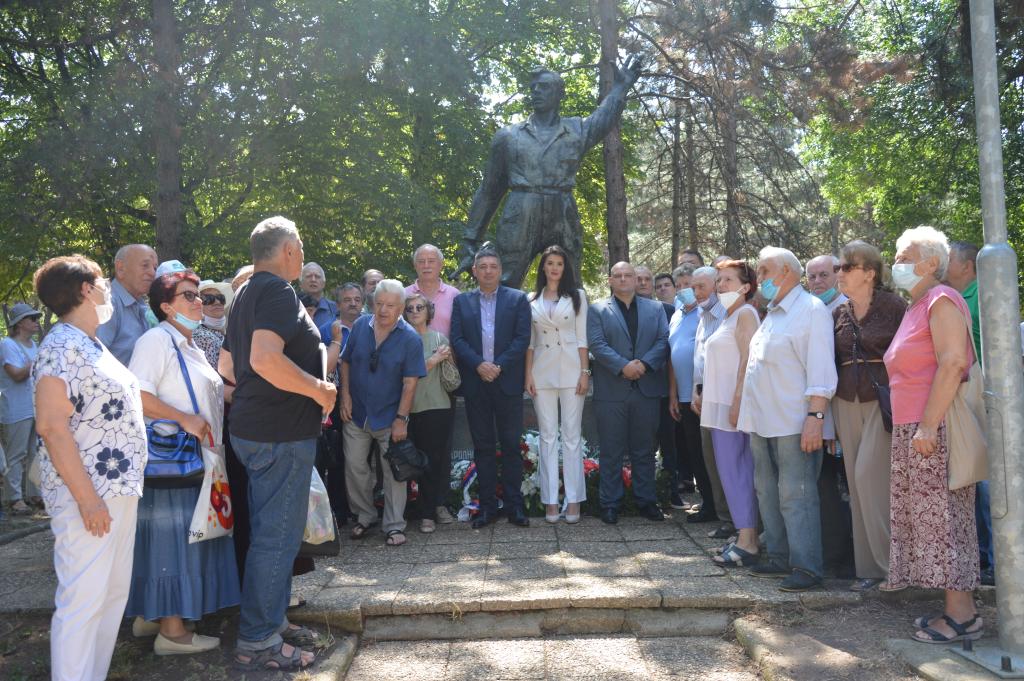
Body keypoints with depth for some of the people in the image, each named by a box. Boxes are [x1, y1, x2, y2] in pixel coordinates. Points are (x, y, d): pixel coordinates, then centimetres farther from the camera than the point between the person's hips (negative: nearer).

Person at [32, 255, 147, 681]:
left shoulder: (92, 345, 15)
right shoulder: (61, 347, -14)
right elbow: (51, 426, -20)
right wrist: (88, 498, -22)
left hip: (119, 489, 10)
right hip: (88, 495, -10)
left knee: (114, 593, 14)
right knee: (82, 600, -4)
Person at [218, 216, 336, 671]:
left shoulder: (247, 293, 15)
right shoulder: (278, 291, -16)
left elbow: (227, 366, 21)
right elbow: (266, 359, -30)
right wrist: (319, 389, -19)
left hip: (254, 426, 10)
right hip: (281, 433, -10)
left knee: (270, 531, 19)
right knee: (277, 536, -2)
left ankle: (271, 622, 30)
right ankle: (258, 642, 8)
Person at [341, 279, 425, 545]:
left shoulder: (410, 339, -12)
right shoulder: (360, 326, -2)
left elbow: (410, 382, -13)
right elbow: (346, 362, 7)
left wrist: (401, 419, -16)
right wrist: (345, 395, -3)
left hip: (390, 418, -3)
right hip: (356, 414, 3)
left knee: (394, 472, 4)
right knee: (355, 468, 10)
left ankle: (394, 526, 16)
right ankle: (365, 516, 28)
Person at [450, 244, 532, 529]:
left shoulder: (517, 299, 6)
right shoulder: (462, 301, 11)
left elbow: (522, 338, -2)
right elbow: (457, 339, 3)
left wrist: (499, 365, -13)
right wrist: (479, 364, -12)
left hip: (508, 382, -2)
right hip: (475, 383, 2)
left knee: (511, 444, 2)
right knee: (482, 446, 6)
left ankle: (514, 505, 9)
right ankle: (487, 506, 13)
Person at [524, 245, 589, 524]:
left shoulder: (577, 296, 7)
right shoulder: (532, 300, 10)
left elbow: (582, 337, 3)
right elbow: (529, 340, 9)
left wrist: (585, 372, -4)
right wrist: (528, 374, 0)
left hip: (570, 368, -1)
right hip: (542, 370, 1)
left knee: (572, 435, -1)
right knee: (548, 436, 3)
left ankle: (573, 500, 4)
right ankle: (550, 500, 7)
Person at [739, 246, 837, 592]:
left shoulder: (811, 309, -7)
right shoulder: (772, 314, 19)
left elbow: (820, 368, -15)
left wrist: (815, 416, -22)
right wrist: (748, 414, 18)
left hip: (793, 422, -9)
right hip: (763, 421, 9)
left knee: (796, 496, -7)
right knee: (768, 493, 13)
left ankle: (806, 567, -1)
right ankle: (779, 557, 23)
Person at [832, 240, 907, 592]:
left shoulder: (893, 306, -5)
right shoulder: (838, 314, 11)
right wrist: (828, 412, 13)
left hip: (884, 401, -5)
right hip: (847, 404, 5)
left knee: (869, 475, -12)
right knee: (857, 482, 5)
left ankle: (889, 561, 3)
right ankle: (869, 566, 13)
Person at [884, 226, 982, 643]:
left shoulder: (941, 300, -8)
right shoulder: (916, 307, 20)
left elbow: (953, 363, -20)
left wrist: (929, 424, -24)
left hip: (936, 431, -9)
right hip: (913, 432, 9)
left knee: (943, 519, -6)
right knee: (929, 519, 10)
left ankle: (962, 615, 1)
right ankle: (955, 609, 16)